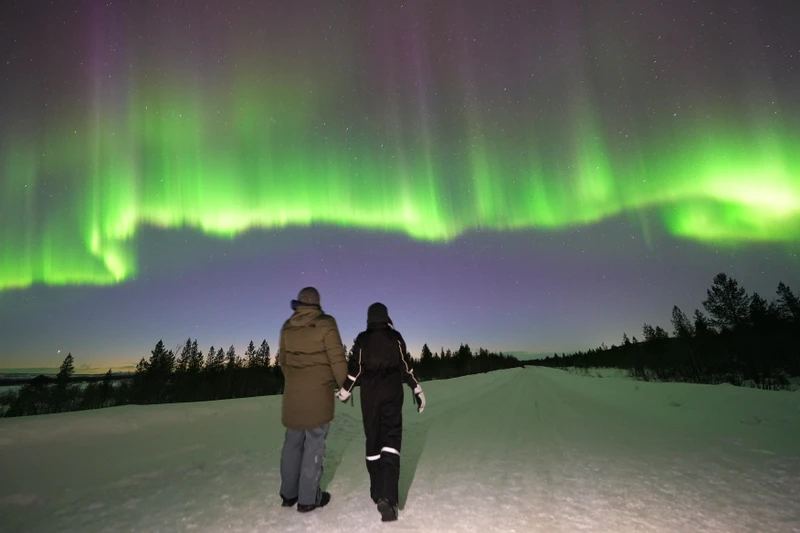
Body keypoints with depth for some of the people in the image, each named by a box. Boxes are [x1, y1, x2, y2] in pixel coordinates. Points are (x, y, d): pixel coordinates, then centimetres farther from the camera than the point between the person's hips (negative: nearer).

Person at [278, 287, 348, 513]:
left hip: (293, 392, 5)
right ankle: (308, 498, 14)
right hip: (319, 392, -5)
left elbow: (283, 360, 12)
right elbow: (337, 358, -14)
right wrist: (344, 385, 0)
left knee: (292, 441, 16)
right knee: (314, 443, 5)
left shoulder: (287, 327, 3)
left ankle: (288, 493, 28)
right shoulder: (325, 324, -13)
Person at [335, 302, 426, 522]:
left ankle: (378, 492, 22)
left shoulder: (362, 339, 0)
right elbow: (405, 366, -2)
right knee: (391, 439, -4)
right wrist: (417, 390, 5)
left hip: (369, 395, 1)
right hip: (392, 393, -1)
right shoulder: (395, 337, -1)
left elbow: (356, 369, -1)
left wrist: (345, 391, 12)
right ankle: (388, 497, -18)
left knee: (373, 440, 14)